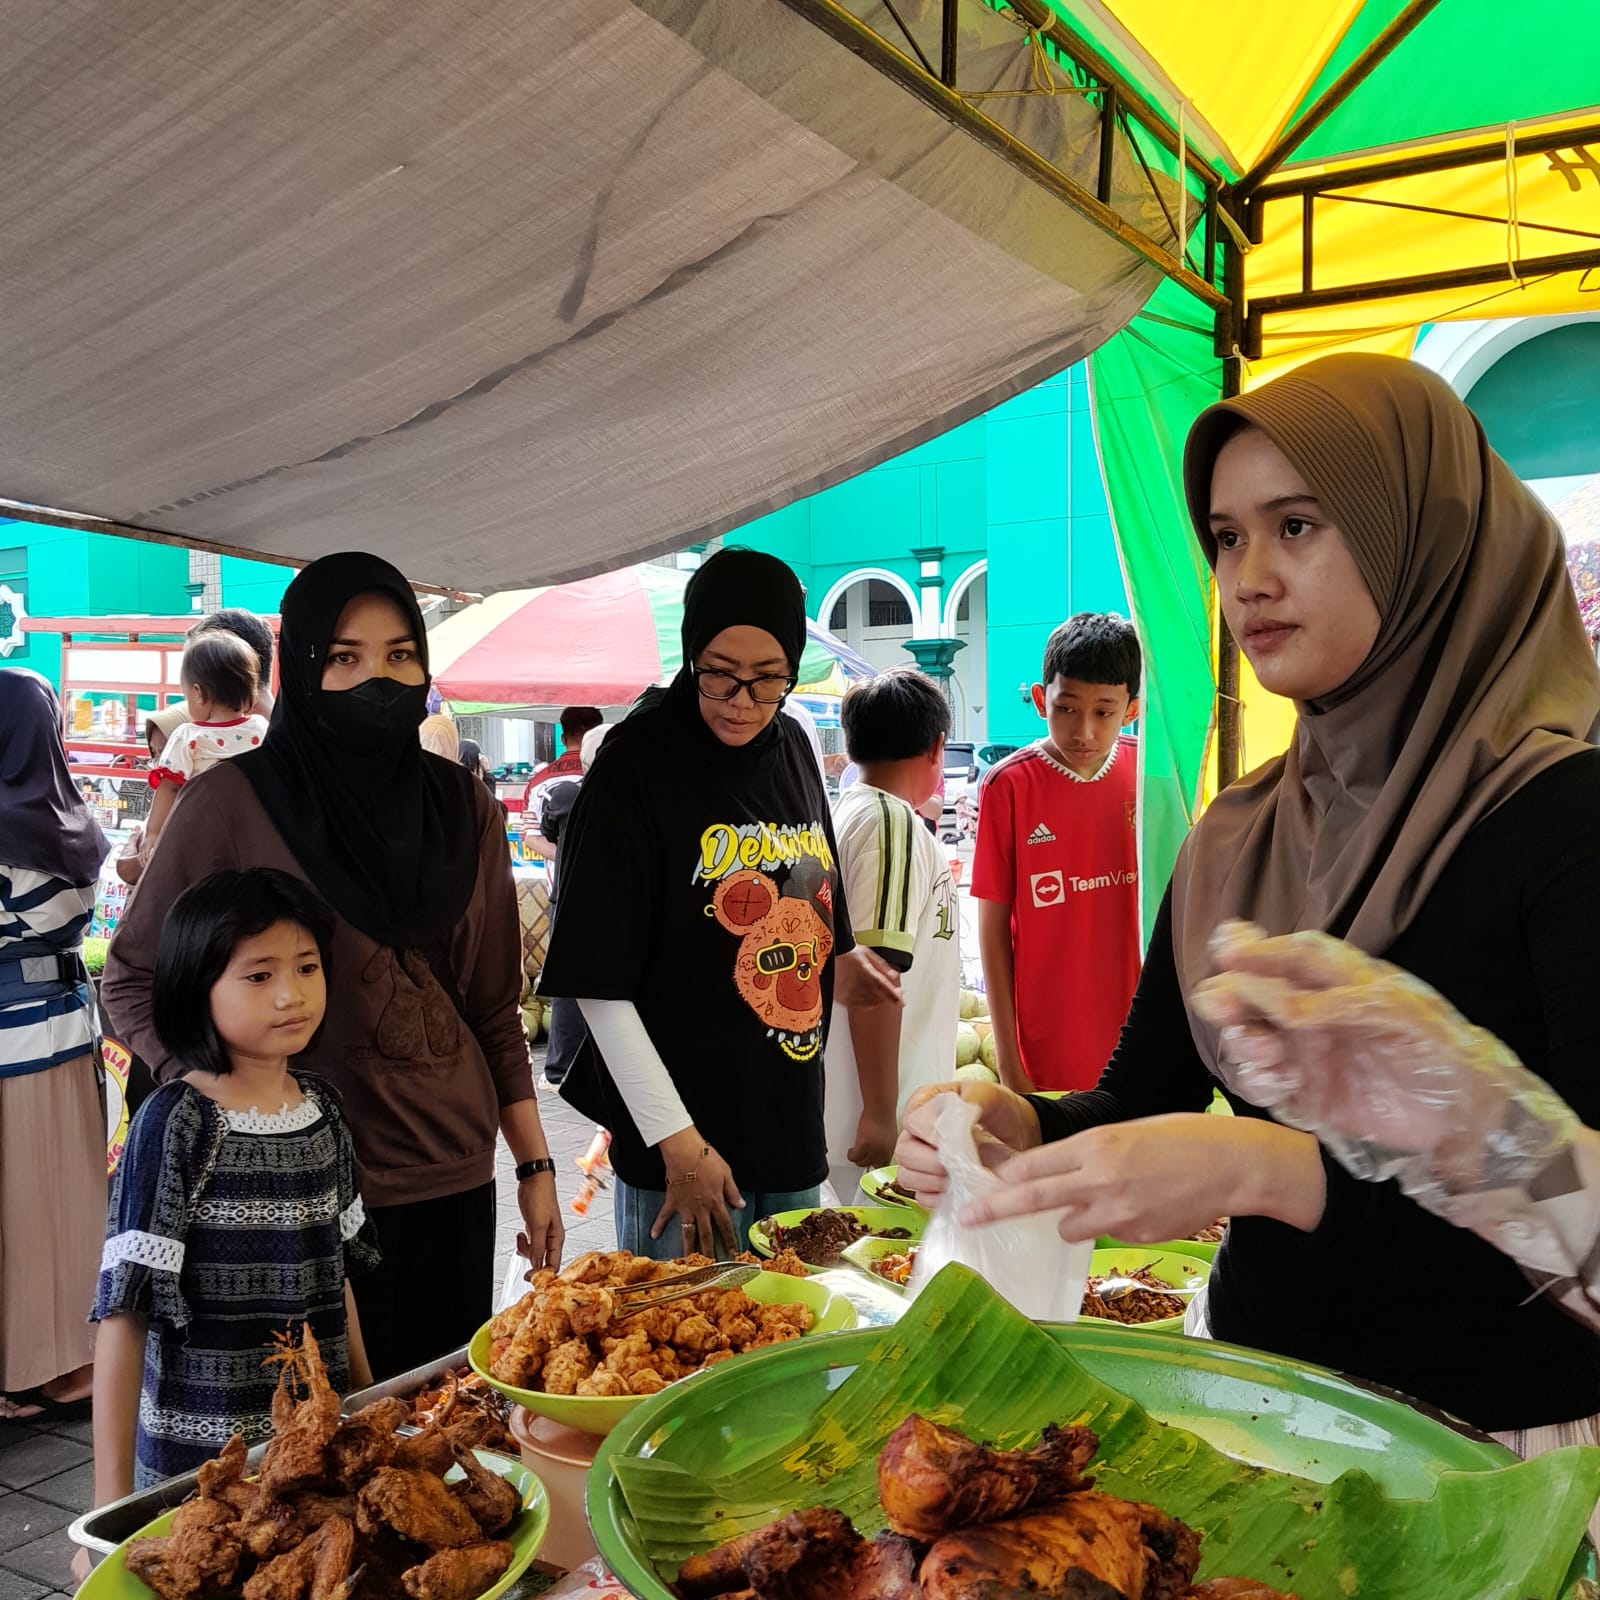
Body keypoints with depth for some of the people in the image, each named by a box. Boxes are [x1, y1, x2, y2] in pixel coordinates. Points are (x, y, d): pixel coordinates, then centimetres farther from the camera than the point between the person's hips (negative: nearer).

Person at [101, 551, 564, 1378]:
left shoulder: (462, 807, 6)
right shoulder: (233, 802, -6)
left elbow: (493, 1006, 10)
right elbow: (134, 978, 1)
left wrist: (535, 1164, 8)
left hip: (452, 1179, 4)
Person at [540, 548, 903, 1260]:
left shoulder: (791, 750, 5)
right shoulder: (638, 763, -15)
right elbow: (599, 986, -16)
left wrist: (843, 963, 2)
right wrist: (677, 1142, -18)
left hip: (792, 1122, 7)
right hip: (680, 1147, -6)